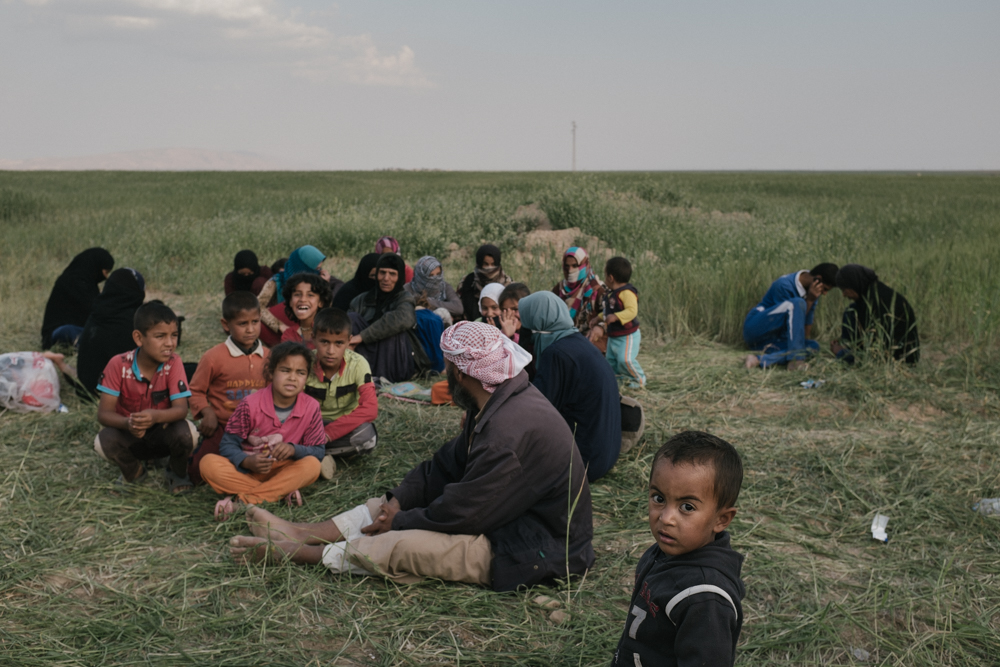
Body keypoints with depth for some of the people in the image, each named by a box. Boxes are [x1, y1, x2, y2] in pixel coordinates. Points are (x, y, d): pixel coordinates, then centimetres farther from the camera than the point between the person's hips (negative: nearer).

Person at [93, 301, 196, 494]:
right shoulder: (119, 364, -17)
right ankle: (134, 470, 5)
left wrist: (156, 416, -47)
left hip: (163, 435, 0)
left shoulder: (173, 364, -16)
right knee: (104, 441, -30)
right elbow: (104, 413, -20)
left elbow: (181, 409, -25)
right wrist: (127, 424, -42)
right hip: (130, 436, 1)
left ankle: (178, 473, 2)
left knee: (185, 431, -32)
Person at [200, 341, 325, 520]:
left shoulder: (311, 408, -6)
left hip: (283, 471, 1)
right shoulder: (250, 405, -11)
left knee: (312, 465, -31)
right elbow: (228, 444, -9)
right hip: (246, 470, -1)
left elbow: (318, 450, -5)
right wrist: (247, 461, -30)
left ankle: (244, 501, -32)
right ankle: (282, 492, -27)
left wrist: (294, 449, -27)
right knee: (209, 463, -29)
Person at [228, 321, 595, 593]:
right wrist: (397, 502, -6)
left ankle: (294, 551, -1)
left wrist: (398, 522, -10)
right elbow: (447, 465, 7)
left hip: (535, 552, -10)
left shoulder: (513, 430, -30)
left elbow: (460, 513, -24)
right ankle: (299, 533, 13)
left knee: (402, 547, -17)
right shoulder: (498, 405, 4)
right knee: (390, 505, 9)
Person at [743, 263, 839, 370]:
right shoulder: (784, 285, -19)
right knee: (797, 303, -29)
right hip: (755, 328, -8)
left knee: (813, 346, -19)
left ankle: (760, 360, -30)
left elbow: (808, 321, 6)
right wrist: (809, 300, -23)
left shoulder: (811, 289, 5)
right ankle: (796, 359, -35)